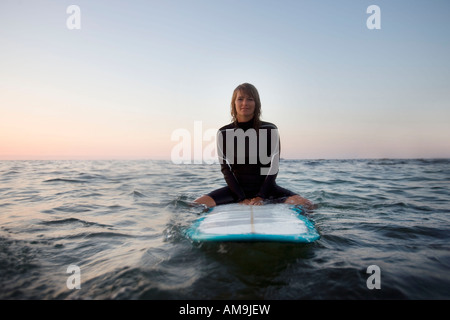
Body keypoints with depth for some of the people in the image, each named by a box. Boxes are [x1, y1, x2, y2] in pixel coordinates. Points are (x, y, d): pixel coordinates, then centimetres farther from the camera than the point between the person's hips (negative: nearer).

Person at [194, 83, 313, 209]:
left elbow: (273, 168, -4)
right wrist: (241, 198, -11)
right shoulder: (223, 133, -1)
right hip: (237, 189, 1)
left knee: (307, 205, -22)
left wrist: (260, 197, -12)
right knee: (197, 205, -20)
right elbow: (226, 168, -2)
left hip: (266, 188, 0)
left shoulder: (270, 130, -3)